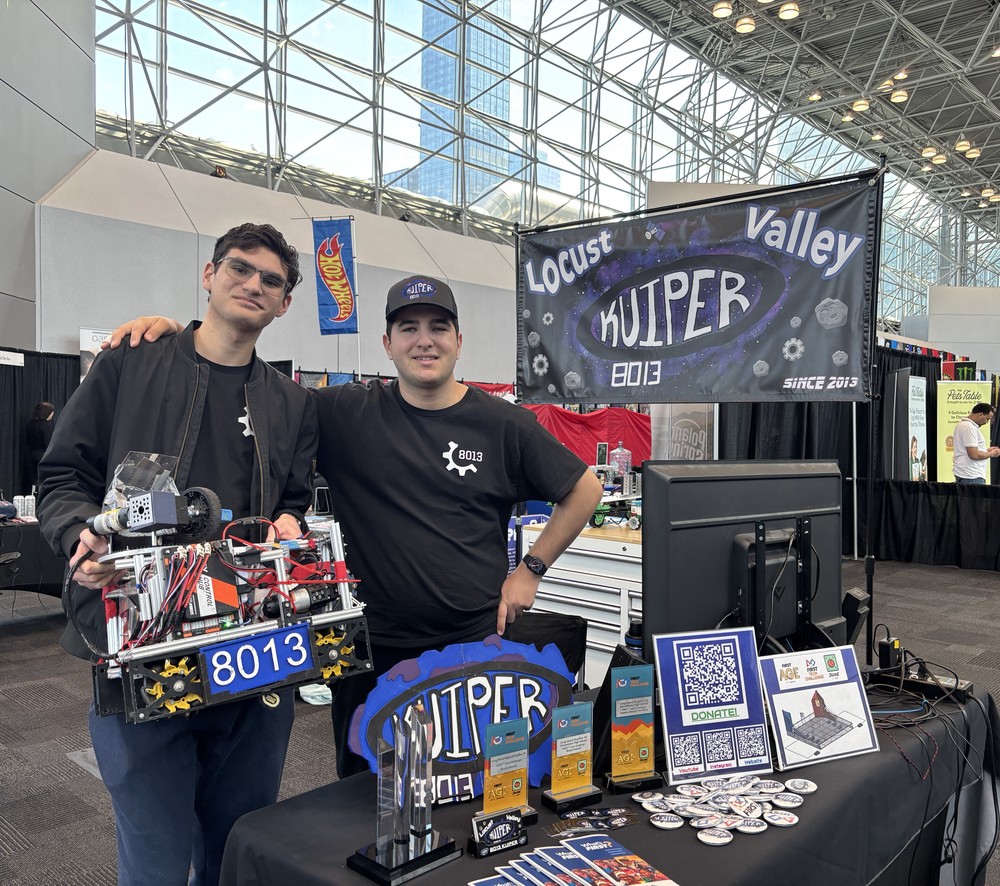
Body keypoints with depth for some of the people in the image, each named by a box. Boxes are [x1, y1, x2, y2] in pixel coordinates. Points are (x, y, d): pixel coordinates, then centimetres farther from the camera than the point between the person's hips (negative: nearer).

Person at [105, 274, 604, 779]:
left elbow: (584, 490, 8)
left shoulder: (504, 425, -1)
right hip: (373, 650, 1)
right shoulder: (348, 415, -1)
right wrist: (177, 331, -13)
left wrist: (530, 570, 3)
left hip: (475, 643, 0)